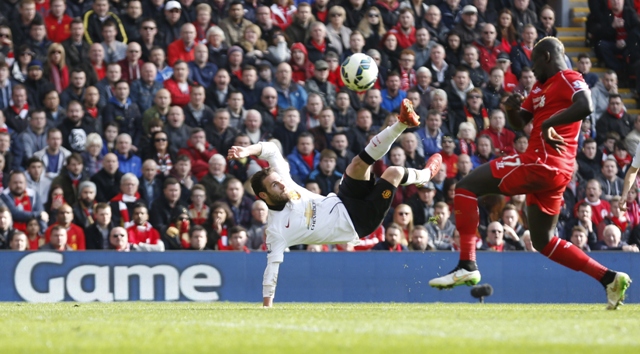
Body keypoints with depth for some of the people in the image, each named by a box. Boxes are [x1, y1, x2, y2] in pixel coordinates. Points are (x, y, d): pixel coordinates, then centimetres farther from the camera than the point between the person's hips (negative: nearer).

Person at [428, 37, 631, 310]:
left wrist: (548, 124, -23)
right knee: (544, 242, 19)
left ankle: (467, 265, -17)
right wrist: (511, 108, 6)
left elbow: (585, 107, -27)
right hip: (556, 173, 11)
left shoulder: (569, 80, -6)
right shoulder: (541, 86, 22)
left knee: (466, 188, -8)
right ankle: (610, 278, 13)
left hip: (541, 163, -11)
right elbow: (520, 123, 27)